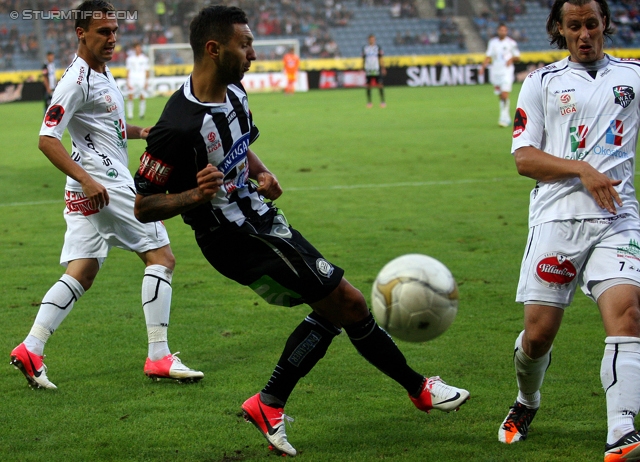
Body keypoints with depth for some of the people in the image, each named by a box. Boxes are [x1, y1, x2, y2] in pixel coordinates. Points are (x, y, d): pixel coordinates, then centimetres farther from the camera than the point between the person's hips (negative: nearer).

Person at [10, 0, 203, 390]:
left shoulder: (102, 73, 16)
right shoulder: (77, 79, -14)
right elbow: (48, 139, -20)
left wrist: (139, 132, 16)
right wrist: (86, 180, -28)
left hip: (92, 187, 9)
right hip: (104, 184, -9)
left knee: (81, 274, 7)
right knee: (162, 257, -5)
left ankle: (31, 350, 1)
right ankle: (159, 357, -5)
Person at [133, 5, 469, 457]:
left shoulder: (233, 93, 2)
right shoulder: (178, 128, -26)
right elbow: (143, 207, -19)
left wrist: (262, 174, 1)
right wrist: (194, 195, -36)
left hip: (259, 220, 10)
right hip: (234, 238, -10)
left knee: (333, 309, 14)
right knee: (348, 303, -6)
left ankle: (270, 404, 17)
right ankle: (418, 387, 12)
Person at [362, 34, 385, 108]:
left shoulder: (378, 47, 4)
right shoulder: (365, 48, 9)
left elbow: (381, 59, 5)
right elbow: (363, 59, 14)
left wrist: (383, 68, -1)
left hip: (376, 69, -2)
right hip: (368, 69, 2)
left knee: (380, 85, -5)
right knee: (368, 86, 3)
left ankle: (382, 101, 0)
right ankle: (369, 102, 10)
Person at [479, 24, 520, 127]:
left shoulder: (511, 43, 0)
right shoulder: (492, 42, 9)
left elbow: (517, 57, 5)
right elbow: (488, 57, 12)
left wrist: (512, 58, -16)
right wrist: (483, 67, -1)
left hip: (507, 71, -4)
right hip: (495, 72, 4)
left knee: (505, 95, -17)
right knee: (501, 98, 8)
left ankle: (503, 118, -16)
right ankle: (507, 118, 19)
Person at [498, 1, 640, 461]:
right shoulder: (543, 82, 12)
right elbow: (524, 158, 4)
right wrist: (583, 169, -10)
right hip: (557, 217, 0)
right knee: (539, 331, 0)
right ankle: (526, 403, 33)